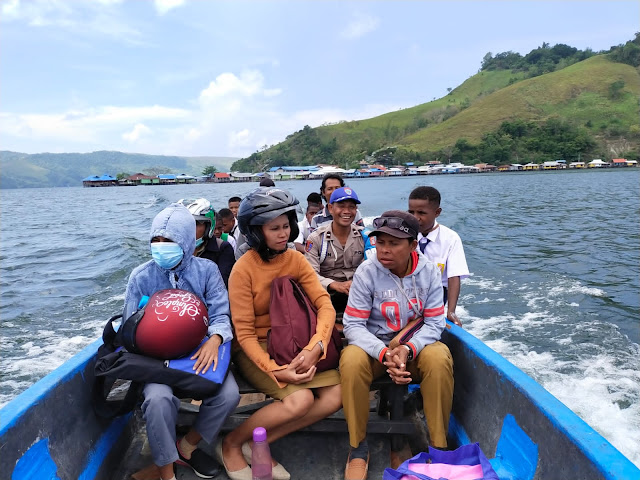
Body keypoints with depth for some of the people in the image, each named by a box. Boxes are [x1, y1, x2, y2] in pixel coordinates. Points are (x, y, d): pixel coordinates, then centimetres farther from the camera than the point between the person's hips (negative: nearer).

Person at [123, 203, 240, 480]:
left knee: (228, 394, -24)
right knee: (158, 398, -31)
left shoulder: (206, 270, -3)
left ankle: (187, 447, 6)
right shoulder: (141, 276, -2)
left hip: (200, 350, 1)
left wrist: (214, 340, -29)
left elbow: (221, 315, -6)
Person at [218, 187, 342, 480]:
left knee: (336, 394, -15)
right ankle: (231, 445, -2)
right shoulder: (244, 269, -15)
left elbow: (324, 304, -10)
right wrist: (275, 370, -28)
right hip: (255, 348, -5)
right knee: (300, 399, -28)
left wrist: (315, 347, -28)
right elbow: (244, 333, -15)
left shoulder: (295, 259, -1)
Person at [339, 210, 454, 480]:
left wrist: (408, 349, -25)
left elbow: (434, 323, -7)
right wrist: (384, 353, -30)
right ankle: (358, 447, -11)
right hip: (374, 346, -1)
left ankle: (438, 446, -10)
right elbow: (353, 325, -14)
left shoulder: (428, 271, -7)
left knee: (439, 358, -32)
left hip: (415, 345, 1)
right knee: (351, 361, -33)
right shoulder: (367, 271, -13)